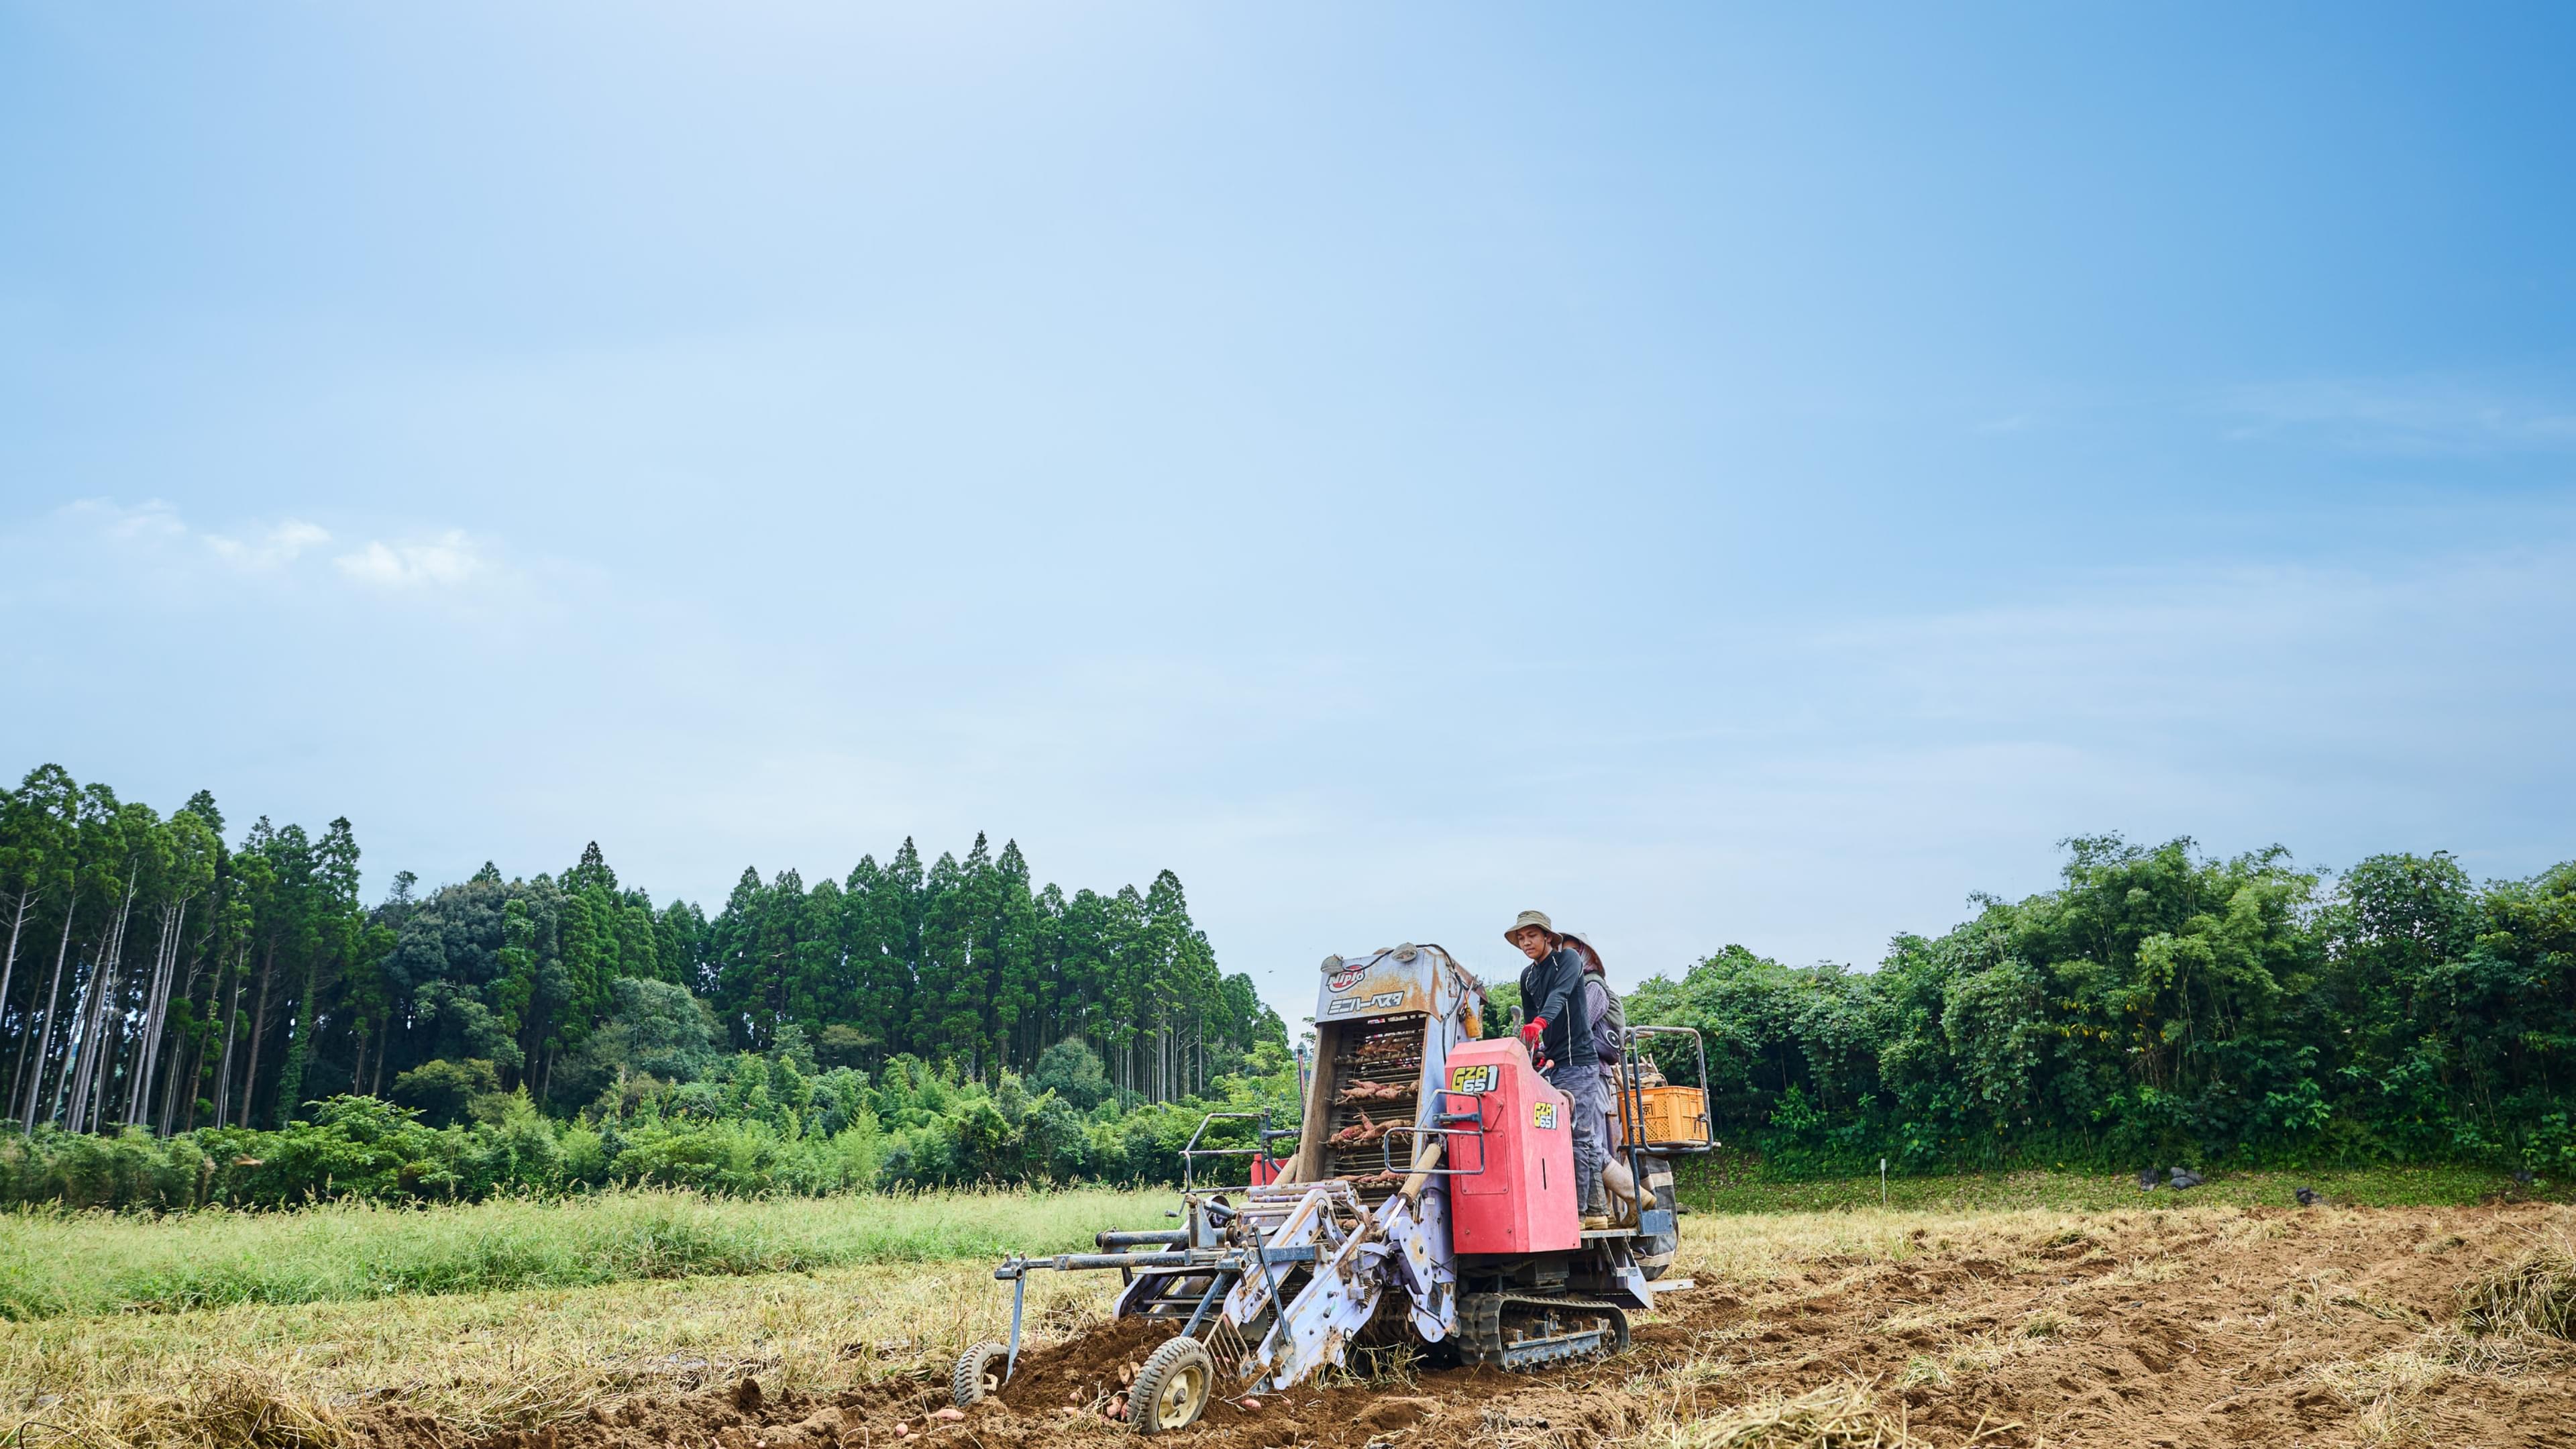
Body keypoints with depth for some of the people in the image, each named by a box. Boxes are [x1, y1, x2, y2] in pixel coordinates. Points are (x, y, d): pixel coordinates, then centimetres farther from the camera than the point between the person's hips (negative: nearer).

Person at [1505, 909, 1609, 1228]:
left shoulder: (1568, 959, -4)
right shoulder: (1528, 977, 16)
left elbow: (1560, 994, -23)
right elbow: (1530, 1020, 16)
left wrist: (1540, 1022, -40)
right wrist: (1537, 1054, -2)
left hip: (1578, 1061, -6)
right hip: (1550, 1064, 6)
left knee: (1579, 1136, -9)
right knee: (1587, 1139, 7)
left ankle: (1577, 1208, -9)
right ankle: (1597, 1207, 9)